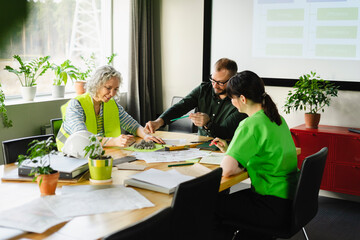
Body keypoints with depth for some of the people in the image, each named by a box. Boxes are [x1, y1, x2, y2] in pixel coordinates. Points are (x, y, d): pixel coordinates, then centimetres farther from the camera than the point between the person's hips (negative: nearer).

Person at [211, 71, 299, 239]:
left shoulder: (251, 125, -21)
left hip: (274, 209, -9)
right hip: (290, 199, 9)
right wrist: (229, 150, 17)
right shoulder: (277, 119, 7)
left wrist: (241, 167, -7)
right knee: (229, 197, 24)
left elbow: (226, 170, -28)